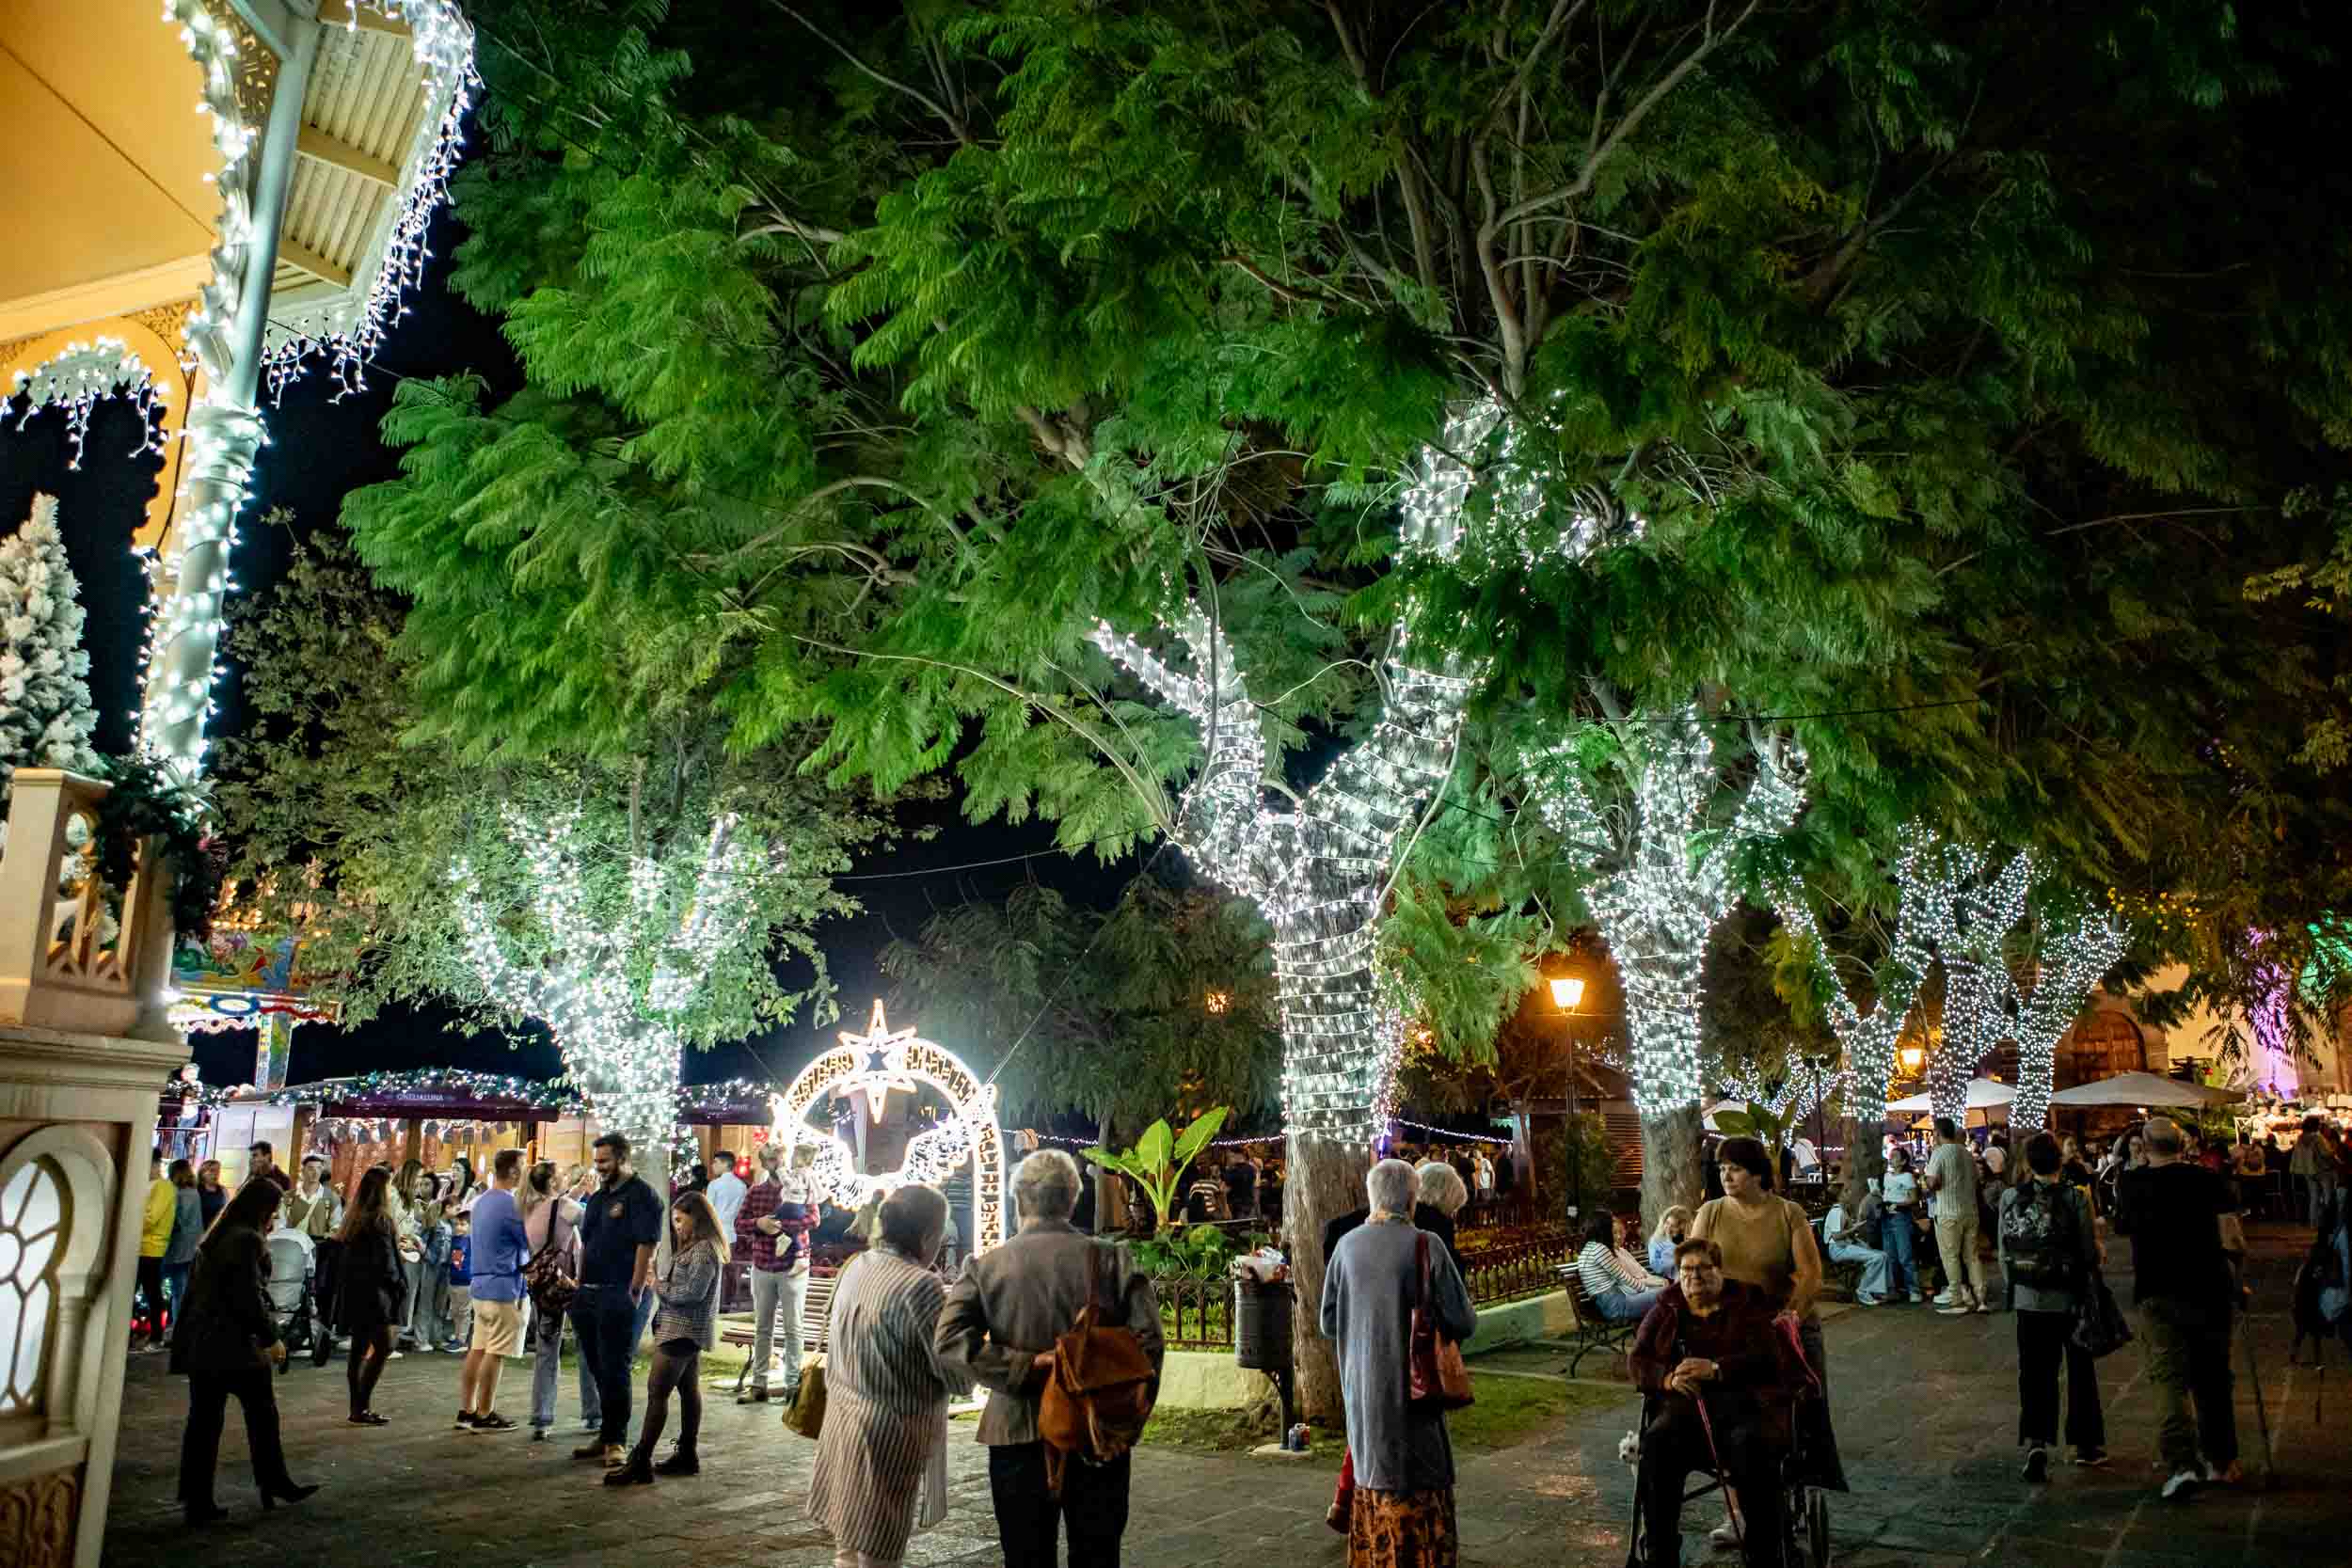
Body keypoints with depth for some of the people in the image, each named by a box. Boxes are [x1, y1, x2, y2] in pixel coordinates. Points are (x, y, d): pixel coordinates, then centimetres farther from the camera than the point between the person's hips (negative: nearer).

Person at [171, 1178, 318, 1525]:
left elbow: (197, 1291, 17)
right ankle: (273, 1485, 17)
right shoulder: (248, 1239, -15)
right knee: (263, 1415, 7)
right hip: (236, 1345, -8)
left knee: (204, 1420, 8)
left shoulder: (216, 1236, 12)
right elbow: (250, 1298, -18)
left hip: (201, 1343, 8)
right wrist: (271, 1337, -9)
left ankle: (197, 1502, 11)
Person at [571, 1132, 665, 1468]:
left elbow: (646, 1246, -15)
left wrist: (634, 1292, -19)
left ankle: (616, 1440, 6)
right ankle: (607, 1436, 23)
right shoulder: (598, 1197, 16)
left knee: (614, 1371, -3)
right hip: (590, 1295, 8)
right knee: (598, 1370, 14)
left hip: (618, 1297, -8)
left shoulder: (641, 1196, -9)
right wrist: (580, 1286, 13)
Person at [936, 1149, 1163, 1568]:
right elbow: (1147, 1338, -11)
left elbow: (949, 1342, -14)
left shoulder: (985, 1266, -2)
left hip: (1019, 1439, 0)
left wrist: (1025, 1367, -13)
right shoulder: (1111, 1258, -3)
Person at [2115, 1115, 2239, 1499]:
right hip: (2207, 1288, 2)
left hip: (2156, 1293, -2)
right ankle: (2222, 1461, 28)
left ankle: (2181, 1464, -21)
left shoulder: (2130, 1183, -3)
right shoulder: (2203, 1178, -4)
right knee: (2212, 1377, 16)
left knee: (2170, 1378, -5)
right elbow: (2228, 1201, 19)